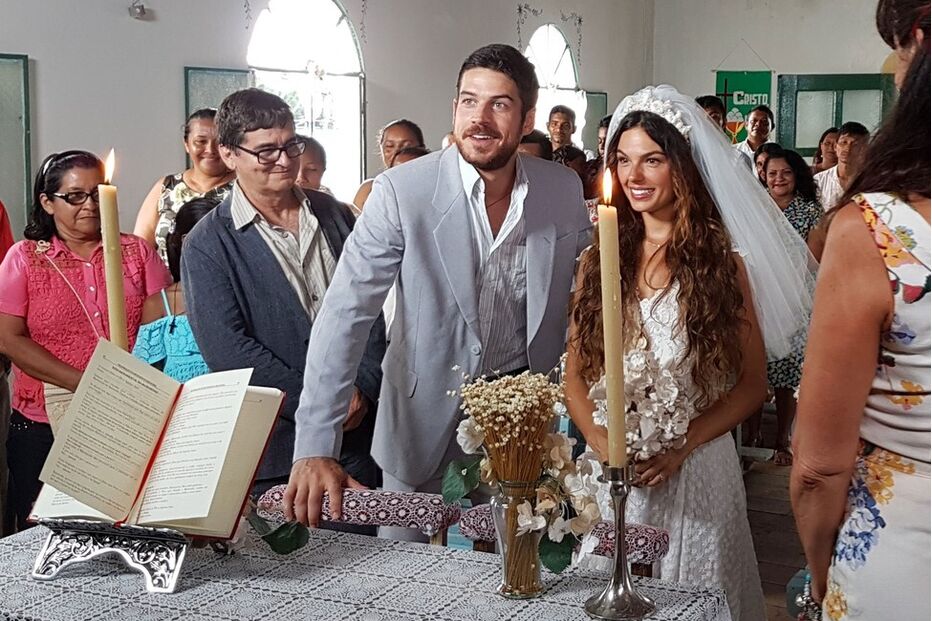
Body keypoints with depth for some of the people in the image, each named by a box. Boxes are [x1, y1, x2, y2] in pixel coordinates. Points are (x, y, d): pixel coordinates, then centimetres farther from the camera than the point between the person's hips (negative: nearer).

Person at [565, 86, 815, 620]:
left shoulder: (722, 261, -3)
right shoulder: (599, 259, 6)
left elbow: (753, 385, -2)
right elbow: (575, 374, 6)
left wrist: (681, 445, -14)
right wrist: (602, 442, -11)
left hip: (695, 472, -3)